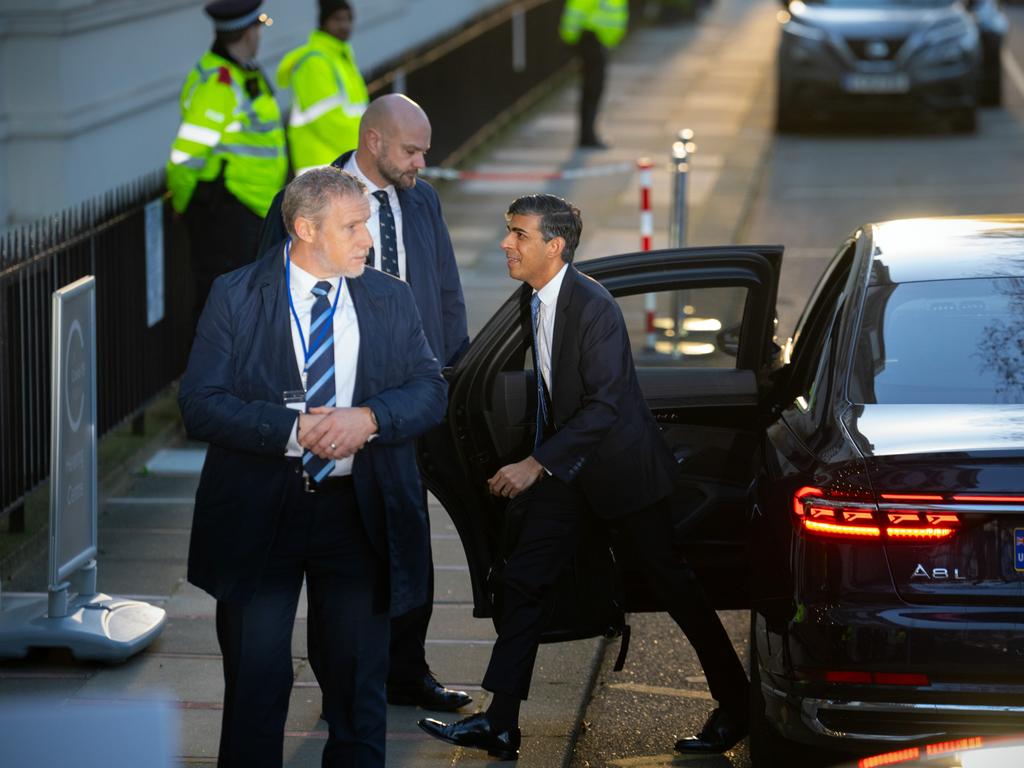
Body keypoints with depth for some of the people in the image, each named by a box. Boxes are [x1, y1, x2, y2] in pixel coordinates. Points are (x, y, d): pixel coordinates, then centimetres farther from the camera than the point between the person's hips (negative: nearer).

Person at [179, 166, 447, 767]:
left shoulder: (391, 299, 6)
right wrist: (293, 430, -22)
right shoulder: (237, 296, -4)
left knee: (361, 684, 10)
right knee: (256, 684, 2)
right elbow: (200, 406, -11)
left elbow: (431, 390, 1)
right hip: (259, 511, -3)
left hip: (360, 513, 3)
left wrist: (367, 418, -18)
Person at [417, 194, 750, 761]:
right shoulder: (531, 300, 2)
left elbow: (605, 405, -28)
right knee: (523, 580, 1)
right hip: (564, 462, 8)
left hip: (620, 460, -8)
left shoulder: (594, 307, -24)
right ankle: (500, 723, 2)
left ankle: (734, 704, 16)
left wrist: (537, 465, -30)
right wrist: (540, 460, 20)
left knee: (670, 580, 2)